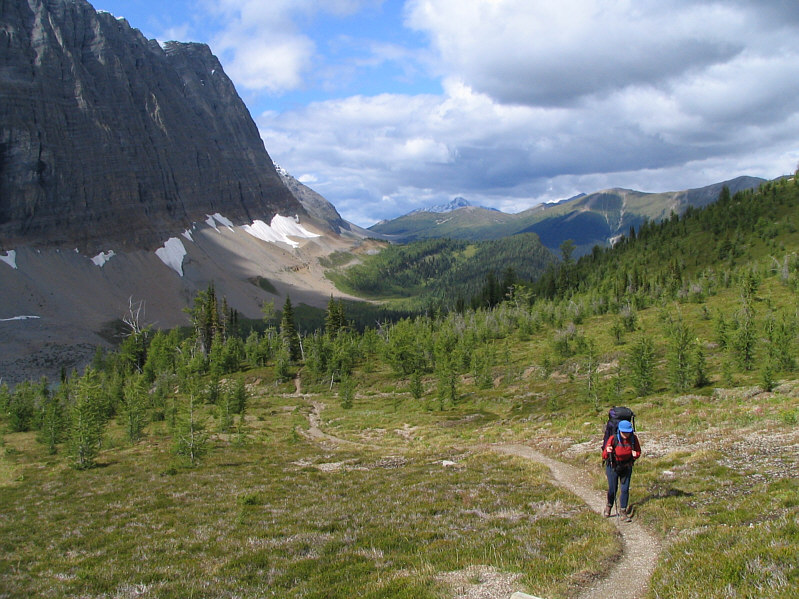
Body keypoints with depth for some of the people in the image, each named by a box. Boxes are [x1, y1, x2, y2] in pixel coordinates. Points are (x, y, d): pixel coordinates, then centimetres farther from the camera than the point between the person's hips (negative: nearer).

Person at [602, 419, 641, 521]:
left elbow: (638, 451, 0)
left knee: (625, 489, -1)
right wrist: (607, 451, -43)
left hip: (626, 467, 2)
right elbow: (604, 456, -20)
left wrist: (635, 455, -23)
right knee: (612, 489, 5)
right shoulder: (613, 439, -24)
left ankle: (623, 511, 16)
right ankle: (609, 506, 34)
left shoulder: (633, 439, -16)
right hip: (613, 466, -2)